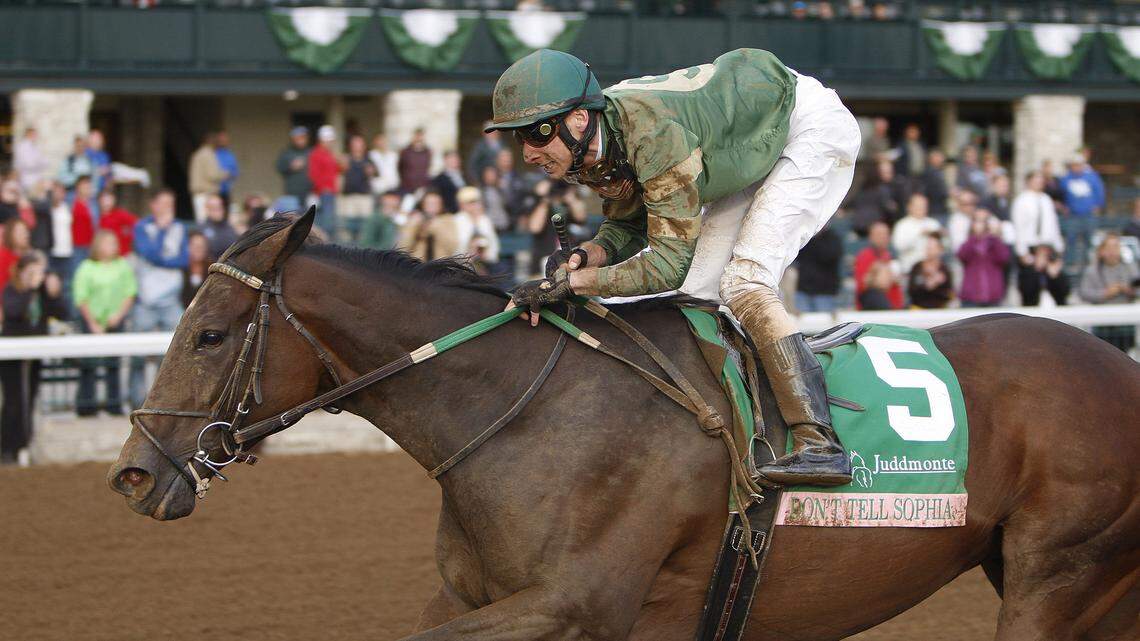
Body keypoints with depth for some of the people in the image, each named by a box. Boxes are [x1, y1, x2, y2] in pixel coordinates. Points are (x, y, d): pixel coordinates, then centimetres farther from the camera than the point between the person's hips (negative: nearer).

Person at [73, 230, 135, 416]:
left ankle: (113, 402, 9)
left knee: (113, 362, 4)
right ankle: (86, 402, 1)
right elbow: (81, 299, -5)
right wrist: (93, 324, -7)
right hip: (92, 319, -2)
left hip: (115, 321, 2)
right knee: (89, 364, -3)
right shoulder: (87, 268, -5)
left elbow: (130, 294, 3)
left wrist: (119, 314, -10)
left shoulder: (123, 266, 3)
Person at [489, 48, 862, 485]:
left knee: (743, 283, -23)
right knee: (697, 293, 3)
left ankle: (820, 446, -31)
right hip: (752, 150, 9)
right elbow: (629, 227, 2)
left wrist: (574, 282, -41)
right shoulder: (586, 153, -13)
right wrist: (584, 255, -20)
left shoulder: (655, 134, -39)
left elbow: (669, 262, -37)